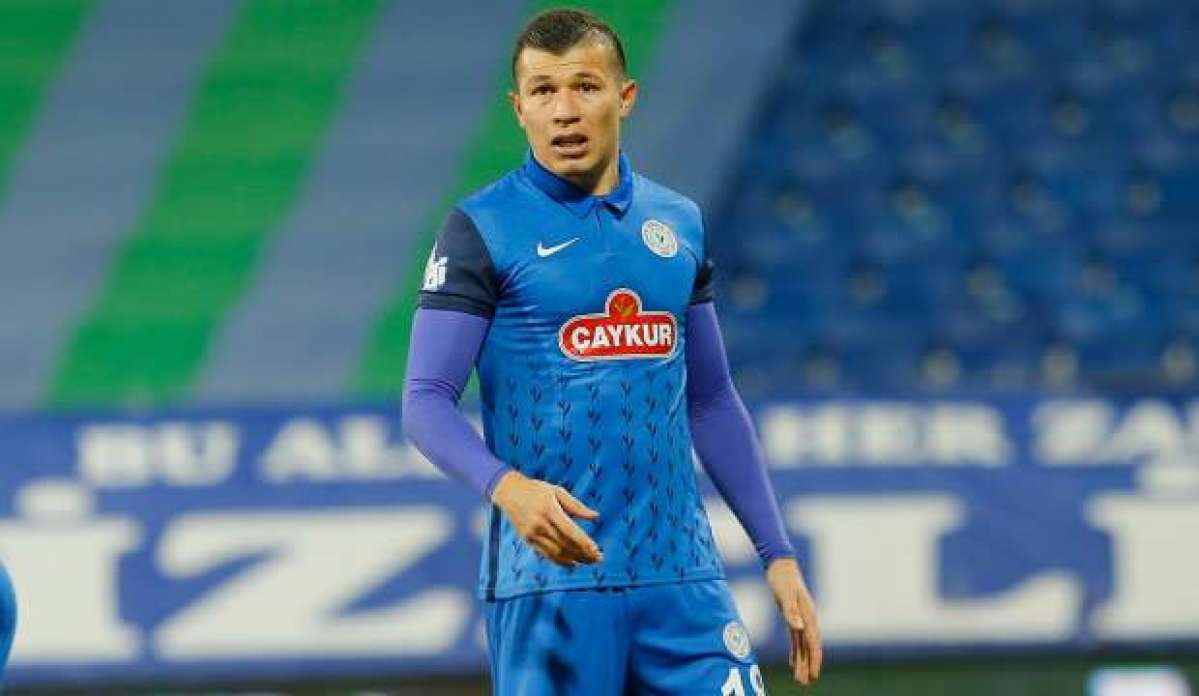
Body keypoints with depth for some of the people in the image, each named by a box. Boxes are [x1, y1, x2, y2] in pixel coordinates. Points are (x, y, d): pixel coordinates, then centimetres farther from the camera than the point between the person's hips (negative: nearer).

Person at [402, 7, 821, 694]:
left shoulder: (679, 224, 13)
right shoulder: (482, 229, -2)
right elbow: (427, 401, -8)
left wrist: (779, 555, 15)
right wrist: (506, 485, -27)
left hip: (681, 572, 4)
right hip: (550, 578, -4)